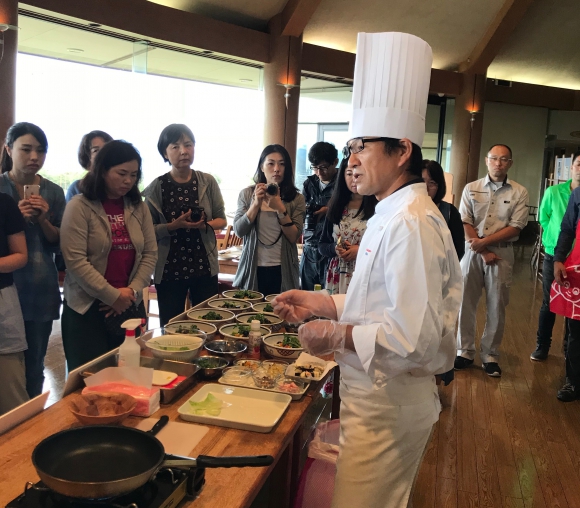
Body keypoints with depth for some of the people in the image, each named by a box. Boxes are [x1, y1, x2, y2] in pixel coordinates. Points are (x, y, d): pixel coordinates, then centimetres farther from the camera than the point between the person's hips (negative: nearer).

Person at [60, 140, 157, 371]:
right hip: (88, 307, -4)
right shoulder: (80, 207, -8)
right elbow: (75, 261, -14)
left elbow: (150, 253, 6)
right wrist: (113, 295, -14)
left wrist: (133, 291, -7)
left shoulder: (138, 207, 7)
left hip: (131, 306, 4)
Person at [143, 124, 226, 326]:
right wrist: (174, 226, -20)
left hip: (205, 266, 2)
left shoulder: (208, 182, 0)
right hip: (169, 269, -1)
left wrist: (206, 224, -15)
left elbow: (222, 220, 5)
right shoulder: (156, 187, -5)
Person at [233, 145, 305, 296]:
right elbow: (239, 231, -5)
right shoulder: (247, 194, 2)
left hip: (282, 270, 0)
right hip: (253, 269, 1)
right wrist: (256, 203, -15)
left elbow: (294, 237, -7)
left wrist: (281, 209, -18)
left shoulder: (296, 199, 0)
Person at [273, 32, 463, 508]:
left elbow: (416, 336, -30)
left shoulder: (412, 223, -25)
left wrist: (337, 336, -19)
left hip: (388, 406, -9)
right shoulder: (392, 215, 9)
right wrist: (322, 303, 5)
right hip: (378, 397, 9)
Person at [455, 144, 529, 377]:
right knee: (466, 303, 5)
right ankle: (465, 350, 19)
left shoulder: (519, 192, 1)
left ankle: (490, 354, 18)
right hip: (473, 252, 1)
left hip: (502, 254, -1)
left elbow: (516, 227, -6)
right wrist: (482, 251, -11)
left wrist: (484, 242, -14)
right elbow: (464, 224, -2)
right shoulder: (471, 188, 4)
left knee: (497, 307, 5)